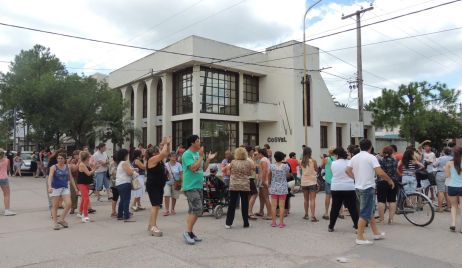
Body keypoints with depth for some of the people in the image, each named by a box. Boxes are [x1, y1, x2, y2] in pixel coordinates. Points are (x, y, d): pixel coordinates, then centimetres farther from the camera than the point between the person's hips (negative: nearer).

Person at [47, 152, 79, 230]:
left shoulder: (67, 167, 7)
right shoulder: (54, 167, -5)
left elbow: (71, 178, 13)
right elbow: (50, 177, -18)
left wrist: (75, 188, 12)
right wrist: (49, 186, -35)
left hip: (65, 188, 4)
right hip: (55, 188, -3)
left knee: (68, 204, -7)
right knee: (55, 206, 4)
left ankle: (61, 220, 12)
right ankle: (55, 222, 14)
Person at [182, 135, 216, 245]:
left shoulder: (198, 153, 14)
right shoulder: (187, 154, -12)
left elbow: (203, 169, 18)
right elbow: (193, 168, -23)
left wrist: (209, 159, 6)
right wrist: (201, 156, -17)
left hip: (199, 186, 9)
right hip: (191, 186, -9)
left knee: (193, 210, 12)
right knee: (197, 210, -14)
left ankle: (190, 232, 19)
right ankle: (188, 232, -4)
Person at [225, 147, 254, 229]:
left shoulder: (233, 162, -3)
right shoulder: (248, 163, -4)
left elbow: (229, 173, 4)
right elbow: (250, 174, 5)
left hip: (233, 186, 1)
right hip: (245, 186, -1)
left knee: (232, 204, 6)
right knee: (244, 204, 7)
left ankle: (228, 223, 9)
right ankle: (246, 223, 14)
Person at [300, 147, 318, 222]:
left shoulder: (301, 162, -2)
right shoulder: (313, 161, -11)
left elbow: (302, 170, 8)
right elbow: (316, 170, -1)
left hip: (304, 182, 4)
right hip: (312, 182, -4)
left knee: (306, 199, 17)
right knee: (312, 199, -4)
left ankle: (306, 215, 26)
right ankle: (313, 216, -9)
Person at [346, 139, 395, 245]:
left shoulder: (355, 157, 7)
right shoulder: (371, 157, -12)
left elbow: (348, 170, 5)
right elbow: (380, 173, -19)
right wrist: (390, 180, -4)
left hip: (358, 187, 7)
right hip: (368, 188, -7)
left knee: (369, 212, 19)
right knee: (364, 214, -3)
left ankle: (376, 233, 30)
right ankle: (360, 238, -1)